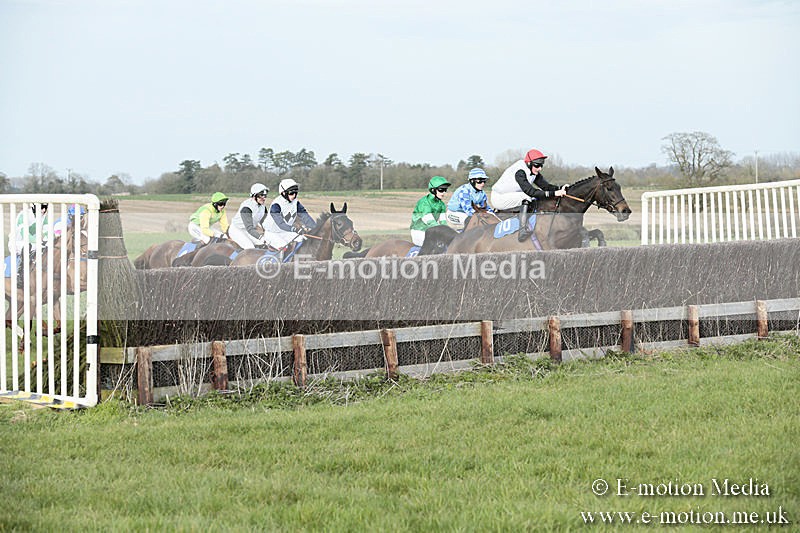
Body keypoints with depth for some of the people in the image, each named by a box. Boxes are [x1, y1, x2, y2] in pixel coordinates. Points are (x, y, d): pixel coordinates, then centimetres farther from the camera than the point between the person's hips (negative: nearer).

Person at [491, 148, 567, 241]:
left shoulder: (535, 173, -1)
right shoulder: (519, 172, -28)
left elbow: (545, 185, -8)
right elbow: (530, 191, -36)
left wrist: (560, 189, -27)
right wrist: (553, 193, -42)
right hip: (498, 198, -9)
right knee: (526, 197, -30)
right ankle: (523, 230, -32)